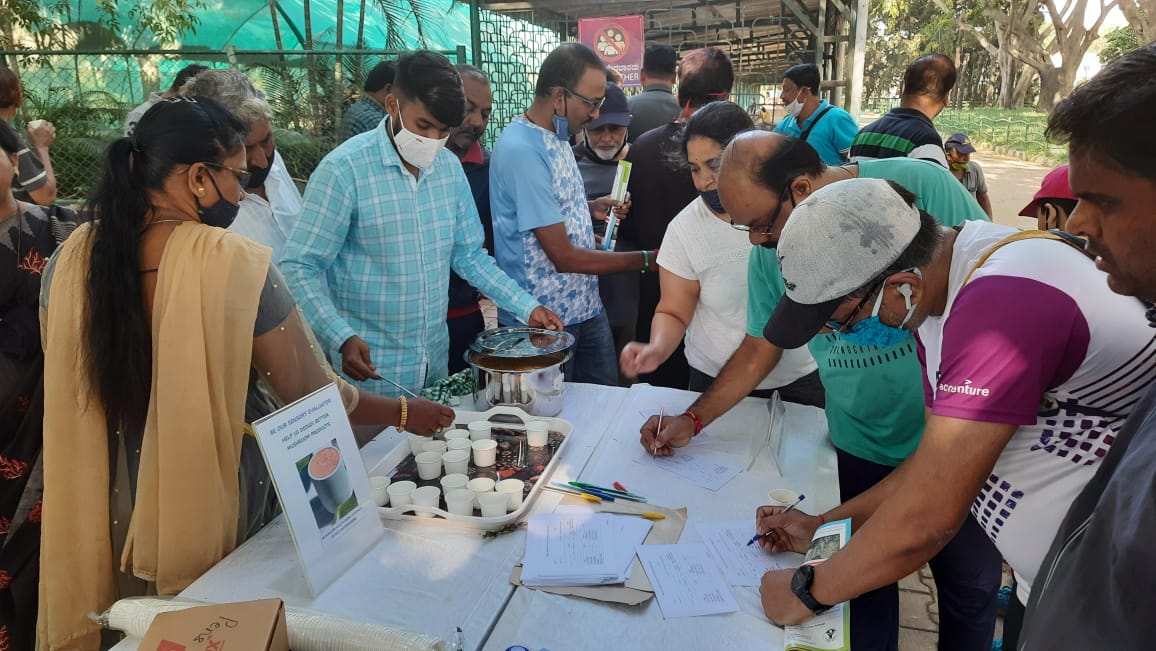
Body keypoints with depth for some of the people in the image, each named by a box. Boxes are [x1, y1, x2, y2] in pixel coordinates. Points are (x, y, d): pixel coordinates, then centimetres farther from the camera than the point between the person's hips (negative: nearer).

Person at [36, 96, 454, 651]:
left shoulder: (70, 260, -8)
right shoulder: (237, 264, -22)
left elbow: (72, 392, 5)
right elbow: (310, 396, -16)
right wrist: (403, 413, -1)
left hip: (108, 514, 4)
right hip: (215, 509, -4)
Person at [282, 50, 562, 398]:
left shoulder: (450, 168, 3)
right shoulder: (344, 169, -15)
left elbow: (469, 255, 11)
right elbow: (301, 267, -14)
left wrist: (527, 308, 3)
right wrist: (343, 339, -27)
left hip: (436, 364, 6)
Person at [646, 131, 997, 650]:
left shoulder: (921, 186, -20)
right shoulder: (769, 252, -7)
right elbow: (760, 348, 5)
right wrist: (692, 420, 0)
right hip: (861, 447, 2)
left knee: (971, 586, 17)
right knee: (866, 586, 13)